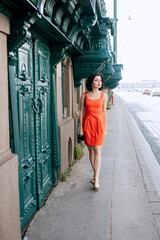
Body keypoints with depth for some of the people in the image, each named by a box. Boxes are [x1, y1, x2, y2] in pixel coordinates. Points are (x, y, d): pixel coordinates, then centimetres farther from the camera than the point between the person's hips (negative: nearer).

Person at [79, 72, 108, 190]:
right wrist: (80, 128, 2)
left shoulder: (103, 95, 4)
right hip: (87, 123, 1)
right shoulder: (84, 95, 3)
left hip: (99, 123, -1)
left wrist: (105, 127, 7)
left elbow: (104, 112, 7)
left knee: (97, 151, -7)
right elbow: (81, 112, 4)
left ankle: (96, 179, -6)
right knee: (91, 151, 9)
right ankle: (95, 174, 24)